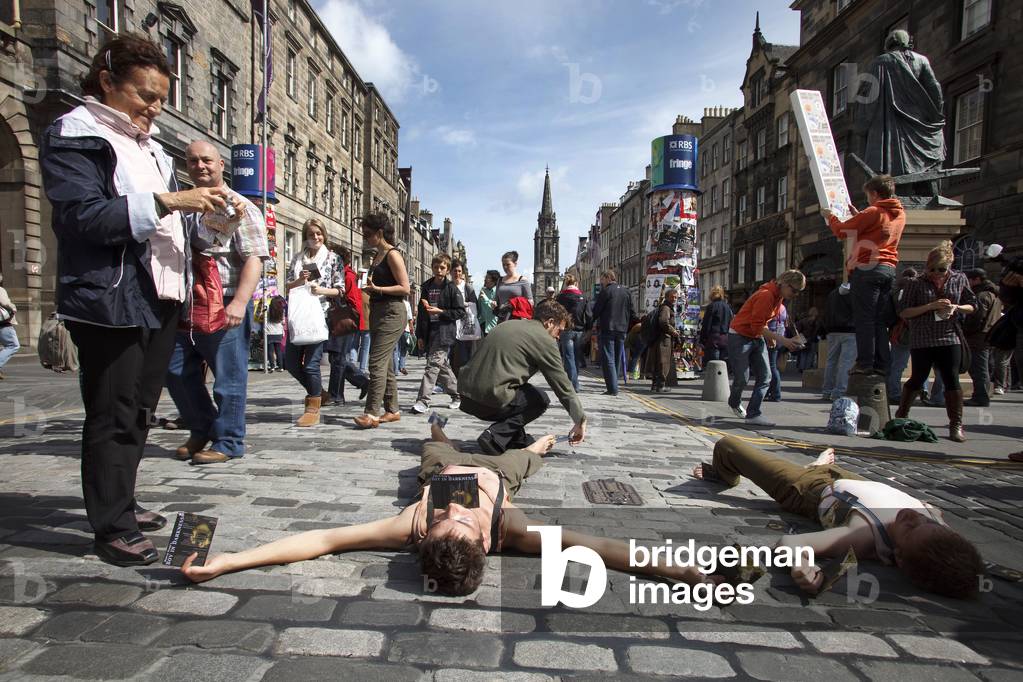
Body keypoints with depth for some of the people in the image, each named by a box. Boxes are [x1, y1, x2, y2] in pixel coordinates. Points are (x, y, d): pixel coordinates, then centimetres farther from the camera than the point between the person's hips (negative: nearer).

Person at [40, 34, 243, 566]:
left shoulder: (148, 144, 20)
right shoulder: (73, 136, -4)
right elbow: (83, 216, -17)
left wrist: (205, 210, 8)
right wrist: (168, 202, -22)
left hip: (160, 297, 8)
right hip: (110, 301, -8)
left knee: (139, 411, 14)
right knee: (113, 416, -2)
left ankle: (121, 503, 27)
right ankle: (112, 528, 8)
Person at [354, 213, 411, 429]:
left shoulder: (392, 254, -9)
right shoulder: (377, 256, 17)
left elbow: (405, 289, -15)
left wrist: (377, 289, -21)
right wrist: (368, 288, 11)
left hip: (391, 313, -10)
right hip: (377, 312, 10)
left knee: (377, 362, -14)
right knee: (385, 363, 11)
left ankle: (372, 413, -15)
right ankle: (392, 410, 18)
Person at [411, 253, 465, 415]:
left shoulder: (451, 288, -2)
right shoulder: (426, 287, 13)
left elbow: (461, 311, -5)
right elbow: (421, 312, 14)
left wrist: (440, 312, -14)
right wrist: (419, 335, 10)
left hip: (444, 333, -6)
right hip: (429, 333, 6)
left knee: (433, 365, -12)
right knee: (442, 366, 13)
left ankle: (423, 400, -13)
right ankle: (457, 394, 28)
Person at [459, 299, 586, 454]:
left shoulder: (508, 325, 21)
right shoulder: (545, 340, -2)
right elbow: (563, 384, 1)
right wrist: (580, 421, 10)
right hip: (491, 399, -8)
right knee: (540, 399, 12)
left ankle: (517, 439, 24)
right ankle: (496, 437, -3)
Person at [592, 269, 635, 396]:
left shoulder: (606, 291, -8)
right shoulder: (626, 292, 12)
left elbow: (596, 311, -8)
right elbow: (631, 313, 13)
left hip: (607, 329, -6)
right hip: (622, 330, 6)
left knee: (608, 359, -5)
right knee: (616, 360, 14)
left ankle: (612, 389, -10)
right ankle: (614, 387, 19)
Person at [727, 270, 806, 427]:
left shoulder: (778, 296, 5)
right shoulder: (765, 295, -24)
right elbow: (757, 326, -26)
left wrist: (771, 336, 3)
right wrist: (781, 339, -29)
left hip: (757, 338, 9)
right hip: (740, 337, -9)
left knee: (765, 378, -2)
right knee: (742, 378, -4)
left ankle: (753, 414, -1)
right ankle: (734, 403, 25)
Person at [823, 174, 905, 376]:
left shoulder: (872, 212, -9)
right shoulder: (900, 214, 15)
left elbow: (841, 231, -4)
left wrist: (829, 216, 14)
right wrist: (858, 215, 32)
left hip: (867, 269, -7)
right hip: (889, 269, 7)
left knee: (864, 318, -6)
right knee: (880, 321, 9)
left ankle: (865, 363, -8)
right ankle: (882, 364, 8)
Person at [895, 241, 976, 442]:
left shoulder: (959, 279, 5)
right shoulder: (916, 283, -3)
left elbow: (971, 306, 13)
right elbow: (904, 312, -6)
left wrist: (956, 308, -9)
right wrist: (930, 306, -17)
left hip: (949, 338, 2)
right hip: (921, 340, -2)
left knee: (952, 381, -2)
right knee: (917, 380, 6)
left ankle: (956, 425, 5)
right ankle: (901, 416, 24)